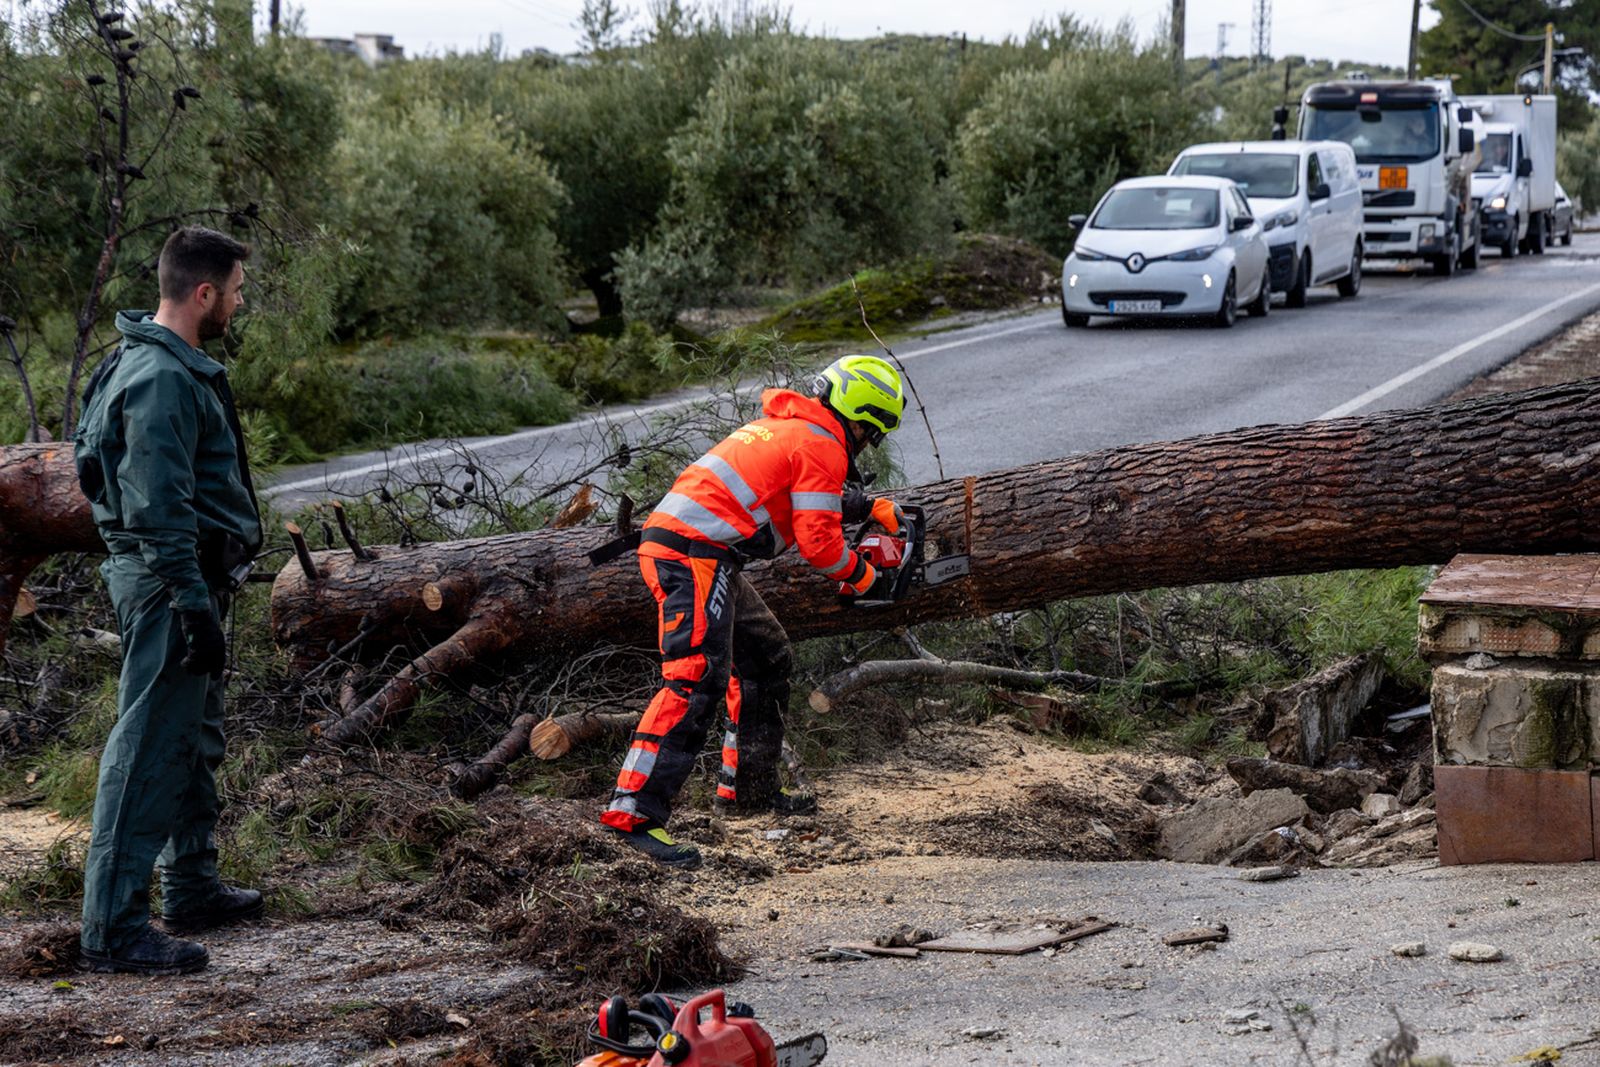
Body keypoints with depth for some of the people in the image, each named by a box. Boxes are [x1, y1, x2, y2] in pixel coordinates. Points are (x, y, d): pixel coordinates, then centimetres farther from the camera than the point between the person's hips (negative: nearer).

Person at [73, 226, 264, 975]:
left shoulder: (173, 366, 14)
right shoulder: (162, 379, -20)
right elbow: (159, 509, -25)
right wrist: (193, 605, -25)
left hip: (186, 578, 11)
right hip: (169, 582, -11)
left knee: (195, 739, 20)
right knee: (151, 750, -9)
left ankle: (192, 887, 32)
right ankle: (114, 927, -8)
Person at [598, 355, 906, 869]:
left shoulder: (784, 424, 23)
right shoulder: (821, 445, -6)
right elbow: (818, 541, -10)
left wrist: (872, 508, 38)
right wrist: (860, 576, 9)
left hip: (666, 541, 10)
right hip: (696, 553, -10)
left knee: (764, 657, 21)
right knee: (698, 678, -19)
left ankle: (746, 786, 29)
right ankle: (635, 812, -27)